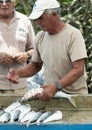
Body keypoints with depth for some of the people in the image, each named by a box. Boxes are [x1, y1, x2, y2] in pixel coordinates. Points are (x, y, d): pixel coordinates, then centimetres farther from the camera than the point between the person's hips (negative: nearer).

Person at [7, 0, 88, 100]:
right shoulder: (40, 36, 9)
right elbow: (35, 65, 20)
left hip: (74, 94, -4)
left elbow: (78, 70, -16)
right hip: (51, 93, 4)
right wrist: (19, 73, 1)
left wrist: (56, 87, -27)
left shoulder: (73, 34, -10)